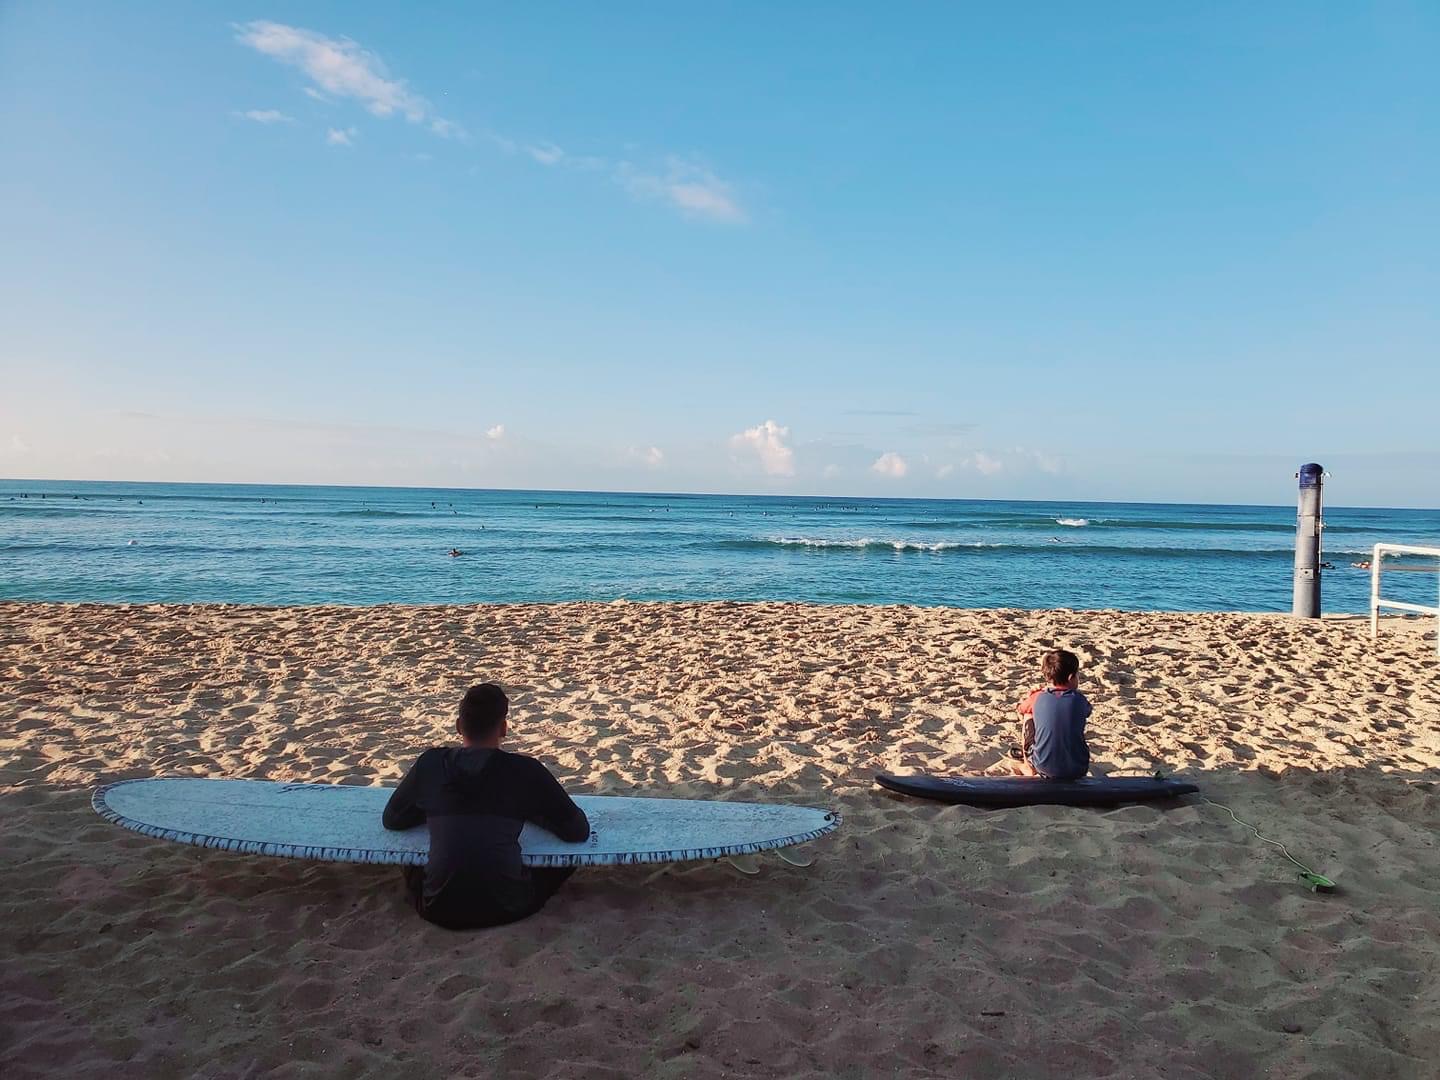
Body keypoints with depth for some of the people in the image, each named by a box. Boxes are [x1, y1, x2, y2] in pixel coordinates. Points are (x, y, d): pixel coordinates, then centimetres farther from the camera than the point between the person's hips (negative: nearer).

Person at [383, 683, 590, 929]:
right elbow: (579, 831, 2)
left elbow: (391, 819, 18)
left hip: (439, 910, 3)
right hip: (506, 909, -2)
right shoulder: (524, 770, -4)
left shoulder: (430, 764, 2)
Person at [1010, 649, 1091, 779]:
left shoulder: (1037, 697, -8)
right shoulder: (1079, 700, -6)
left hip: (1044, 768, -1)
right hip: (1078, 770, 1)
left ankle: (1029, 769, 34)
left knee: (1028, 717, 19)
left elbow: (1020, 709, 13)